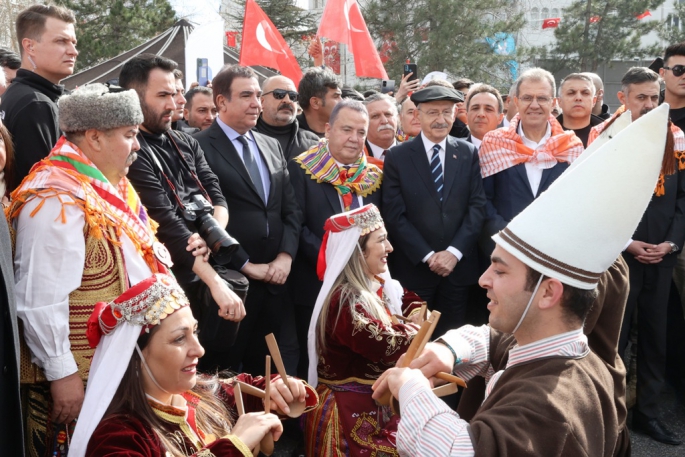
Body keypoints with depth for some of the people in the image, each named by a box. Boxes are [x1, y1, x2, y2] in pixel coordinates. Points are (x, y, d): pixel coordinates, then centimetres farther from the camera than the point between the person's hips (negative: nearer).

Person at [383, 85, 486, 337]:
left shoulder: (468, 153, 5)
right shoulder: (397, 156, -3)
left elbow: (477, 206, 0)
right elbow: (394, 214, -7)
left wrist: (454, 252, -11)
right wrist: (428, 256, -12)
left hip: (458, 266, 2)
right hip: (414, 267, -2)